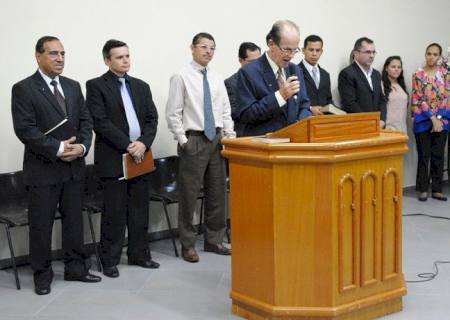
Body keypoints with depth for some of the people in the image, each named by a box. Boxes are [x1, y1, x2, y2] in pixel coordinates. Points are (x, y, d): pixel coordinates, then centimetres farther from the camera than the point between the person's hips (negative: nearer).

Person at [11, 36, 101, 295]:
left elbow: (86, 121, 10)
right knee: (41, 224, 3)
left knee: (74, 219, 12)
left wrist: (82, 146, -9)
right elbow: (25, 129, -15)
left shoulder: (73, 86, 12)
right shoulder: (24, 89, -7)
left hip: (75, 167, 5)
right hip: (43, 169, -5)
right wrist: (57, 149, -19)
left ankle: (76, 268, 23)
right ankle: (43, 275, 15)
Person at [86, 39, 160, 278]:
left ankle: (139, 254, 21)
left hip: (140, 156, 5)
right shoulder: (96, 86, -2)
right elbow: (101, 122, -11)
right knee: (114, 213, -1)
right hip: (113, 158, -5)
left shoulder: (141, 86, 14)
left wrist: (143, 143, -10)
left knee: (139, 211, 10)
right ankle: (110, 260, 9)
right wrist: (127, 145, -16)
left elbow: (152, 119, 8)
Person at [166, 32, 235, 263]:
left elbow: (226, 110, 14)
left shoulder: (217, 79, 9)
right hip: (193, 140, -5)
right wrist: (183, 141, -11)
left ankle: (214, 241, 23)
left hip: (216, 140, 5)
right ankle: (188, 245, 11)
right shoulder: (182, 77, -6)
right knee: (189, 194, 0)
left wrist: (229, 136, 4)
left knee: (217, 192, 11)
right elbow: (173, 114, -7)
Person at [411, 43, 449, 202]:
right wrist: (432, 119, -13)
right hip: (423, 121, -2)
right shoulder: (418, 74, -4)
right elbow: (419, 100, -8)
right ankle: (423, 189, 10)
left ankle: (437, 190, 13)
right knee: (424, 156, 2)